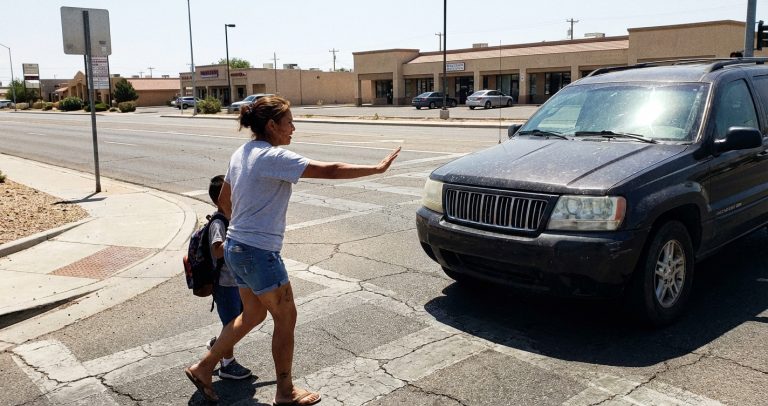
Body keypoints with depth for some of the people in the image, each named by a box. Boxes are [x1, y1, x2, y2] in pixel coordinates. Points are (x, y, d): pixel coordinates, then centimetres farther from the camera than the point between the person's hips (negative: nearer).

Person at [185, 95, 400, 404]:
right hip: (259, 253, -9)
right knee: (286, 318, 7)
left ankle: (203, 368, 31)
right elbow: (330, 170, -21)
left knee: (253, 314, 23)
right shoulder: (273, 157, -19)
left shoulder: (241, 154, 8)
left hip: (236, 248, 9)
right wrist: (377, 169, -14)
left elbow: (223, 200, 18)